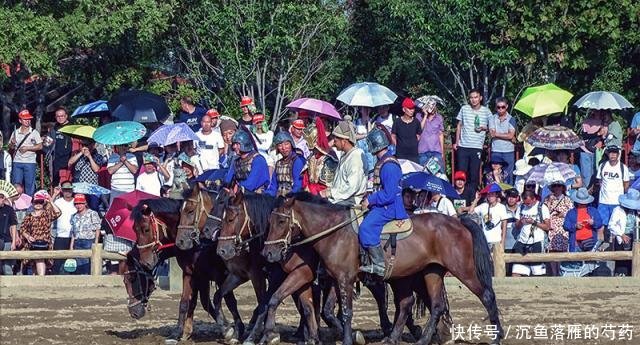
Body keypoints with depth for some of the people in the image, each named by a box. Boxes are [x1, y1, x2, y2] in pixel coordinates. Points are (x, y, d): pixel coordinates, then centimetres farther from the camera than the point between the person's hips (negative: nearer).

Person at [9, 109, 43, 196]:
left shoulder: (34, 132, 2)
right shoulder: (15, 133, 9)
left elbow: (40, 146, -4)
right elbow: (10, 147, 14)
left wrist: (27, 148, -12)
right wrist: (12, 143, -8)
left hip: (30, 162, -2)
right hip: (17, 162, 2)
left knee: (29, 185, 0)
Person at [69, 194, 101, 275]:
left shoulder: (92, 214, -1)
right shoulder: (74, 216, 15)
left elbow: (97, 230, -2)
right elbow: (73, 233, 17)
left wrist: (96, 243, -10)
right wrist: (71, 246, 11)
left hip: (89, 242, -5)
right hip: (78, 243, 5)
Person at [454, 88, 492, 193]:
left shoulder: (486, 111, 2)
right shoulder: (464, 109, 5)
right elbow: (459, 126, 13)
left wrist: (483, 128, -10)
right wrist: (457, 142, 9)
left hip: (477, 147, -1)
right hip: (463, 146, 1)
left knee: (474, 174, 0)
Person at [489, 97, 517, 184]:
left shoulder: (511, 119, 4)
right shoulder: (492, 118, 7)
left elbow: (511, 135, -6)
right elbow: (492, 134, -5)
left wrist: (496, 134, -4)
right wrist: (507, 136, -8)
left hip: (508, 151, -1)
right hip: (495, 151, 1)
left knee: (508, 176, 1)